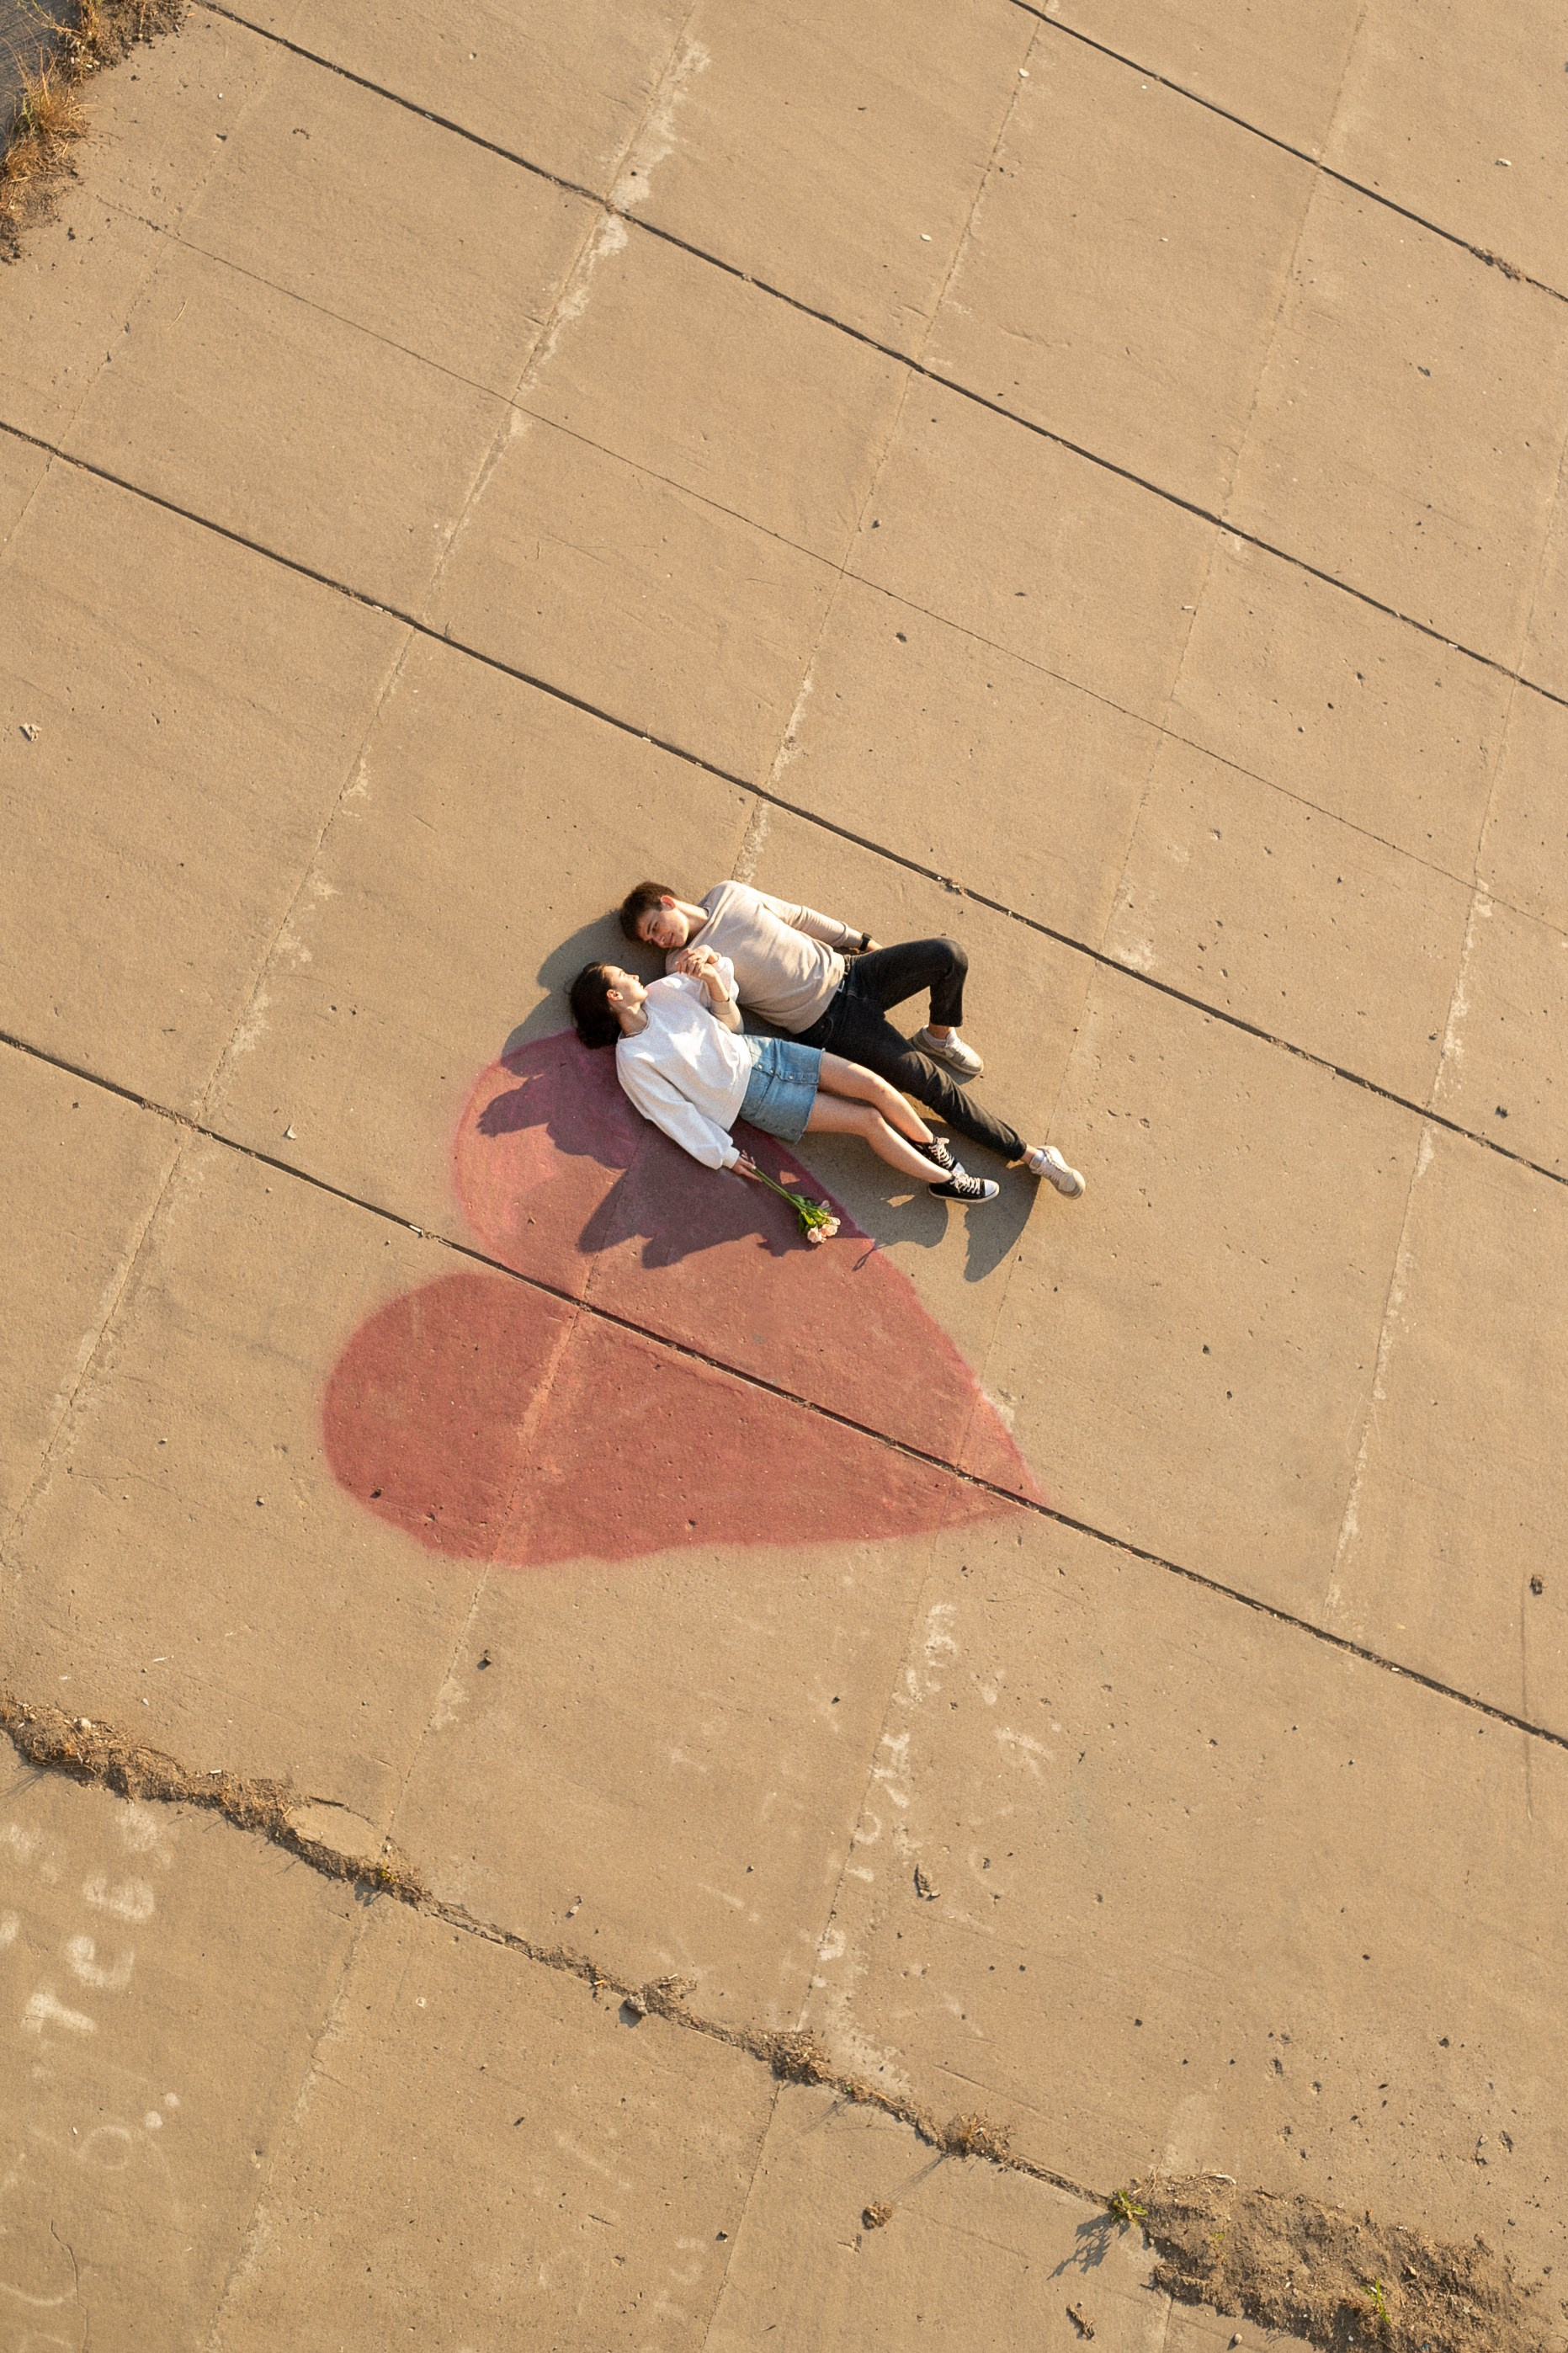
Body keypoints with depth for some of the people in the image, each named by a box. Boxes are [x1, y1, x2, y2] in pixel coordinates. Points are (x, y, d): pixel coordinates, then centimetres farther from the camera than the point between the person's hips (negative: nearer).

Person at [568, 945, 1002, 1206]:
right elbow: (675, 1112, -11)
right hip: (755, 1098, -6)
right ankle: (944, 1181, 2)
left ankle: (933, 1148, 15)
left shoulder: (662, 992, 5)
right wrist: (723, 1155, -11)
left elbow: (730, 1023, 10)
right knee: (869, 1120, -11)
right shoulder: (633, 1060, -12)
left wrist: (714, 977, -10)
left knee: (873, 1084, -6)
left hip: (763, 1051, 6)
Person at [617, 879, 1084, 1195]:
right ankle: (1025, 1152, -7)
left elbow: (796, 916, 17)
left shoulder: (727, 894, 9)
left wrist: (858, 940, 18)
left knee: (949, 954, -17)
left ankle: (939, 1035, 13)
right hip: (826, 1022, -5)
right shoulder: (681, 969, -4)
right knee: (931, 1083, -16)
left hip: (845, 969, 5)